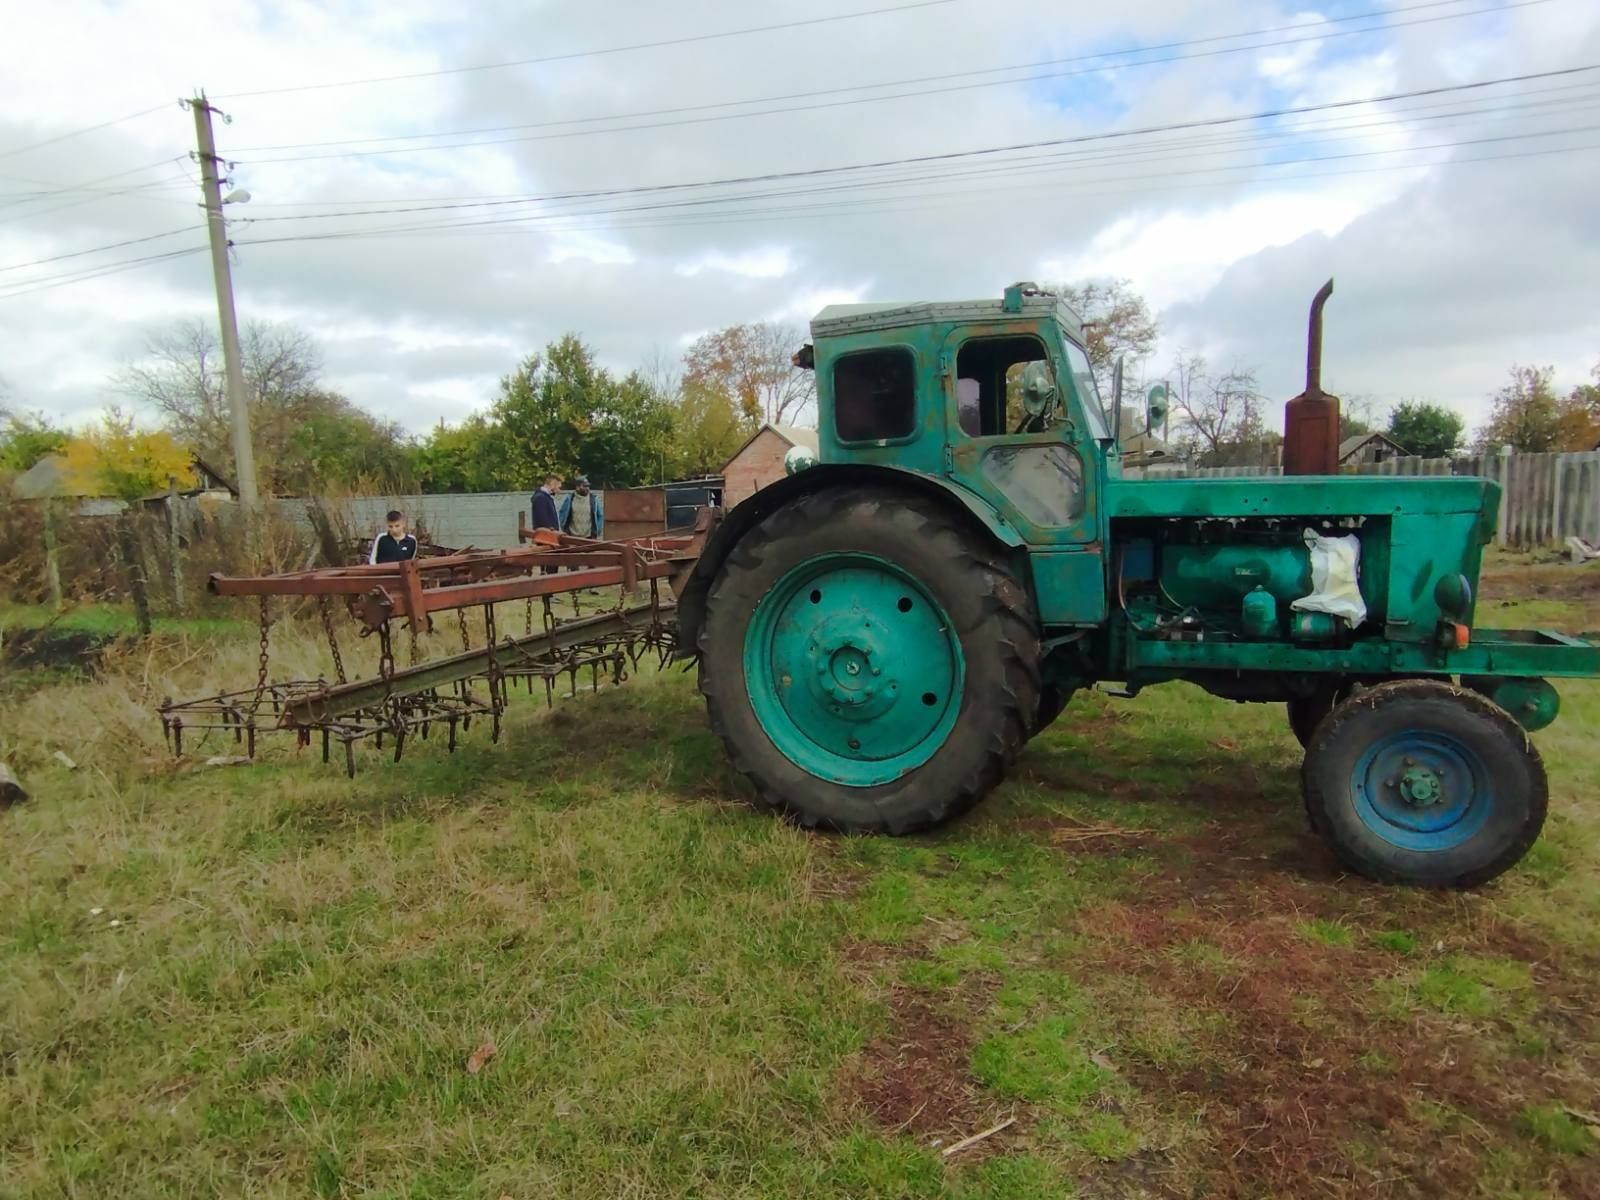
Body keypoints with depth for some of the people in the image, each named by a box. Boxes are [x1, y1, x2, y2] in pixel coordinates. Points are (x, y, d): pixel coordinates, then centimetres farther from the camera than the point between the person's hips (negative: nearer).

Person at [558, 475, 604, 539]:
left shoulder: (594, 498, 1)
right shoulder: (569, 498, -1)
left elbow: (600, 516, 7)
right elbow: (562, 514, 8)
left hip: (589, 537, 0)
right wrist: (564, 530, 4)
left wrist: (597, 532, 1)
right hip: (572, 536, 0)